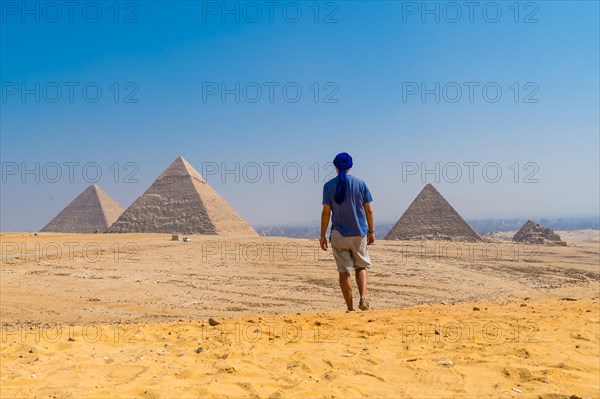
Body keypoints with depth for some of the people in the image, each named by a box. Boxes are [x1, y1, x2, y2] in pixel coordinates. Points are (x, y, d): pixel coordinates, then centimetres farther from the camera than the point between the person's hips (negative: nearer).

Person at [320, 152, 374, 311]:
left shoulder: (329, 186, -3)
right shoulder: (360, 183, 1)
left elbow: (326, 212, -5)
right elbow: (369, 210, 2)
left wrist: (323, 235, 2)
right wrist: (371, 232, 11)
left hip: (339, 234, -1)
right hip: (359, 233, 1)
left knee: (344, 271, 5)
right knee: (361, 267, 16)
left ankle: (350, 308, 7)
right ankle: (363, 298, -3)